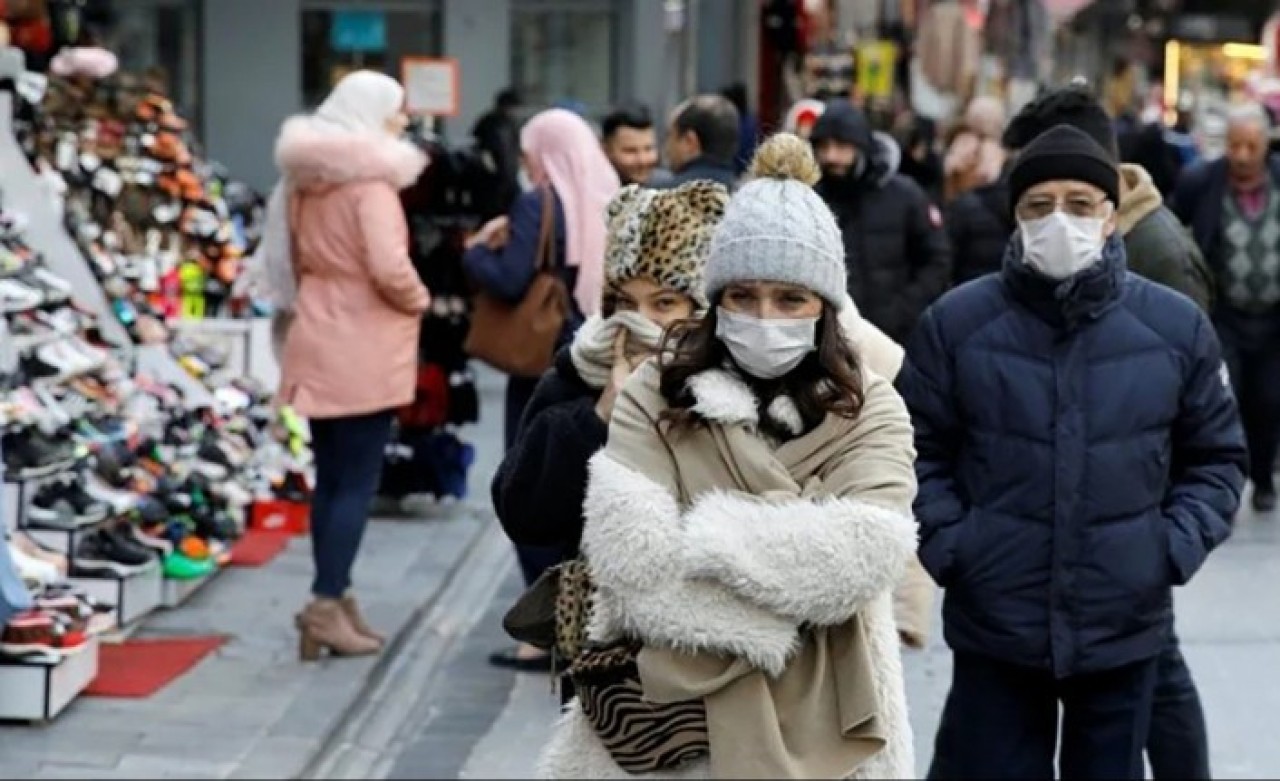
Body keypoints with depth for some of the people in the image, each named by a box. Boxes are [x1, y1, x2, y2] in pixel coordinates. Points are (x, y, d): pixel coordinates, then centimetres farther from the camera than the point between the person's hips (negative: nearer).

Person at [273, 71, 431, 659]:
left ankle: (334, 598, 16)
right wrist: (419, 301, -6)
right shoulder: (371, 180, -16)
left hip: (319, 342, 8)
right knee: (357, 482, -3)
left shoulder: (306, 179, 10)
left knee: (329, 478, 12)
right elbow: (389, 269, -23)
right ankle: (328, 603, -6)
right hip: (364, 349, -8)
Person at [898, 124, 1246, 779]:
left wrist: (1178, 546, -5)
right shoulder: (957, 322, -3)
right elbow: (917, 449, 4)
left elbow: (1216, 457, 9)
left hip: (1125, 629, 1)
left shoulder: (1176, 327, 0)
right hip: (993, 629, -1)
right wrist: (945, 542, -9)